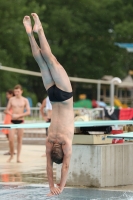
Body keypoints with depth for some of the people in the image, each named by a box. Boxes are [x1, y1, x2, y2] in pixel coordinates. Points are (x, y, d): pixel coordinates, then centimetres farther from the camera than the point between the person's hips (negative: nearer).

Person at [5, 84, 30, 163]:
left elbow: (28, 112, -5)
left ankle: (18, 157, 7)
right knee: (11, 139, -8)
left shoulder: (25, 100, 0)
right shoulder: (11, 99, 5)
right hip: (13, 121, 1)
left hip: (21, 121, -1)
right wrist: (12, 114, -13)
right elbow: (7, 110, 8)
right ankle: (12, 155, 12)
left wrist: (18, 115, -14)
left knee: (19, 140, 2)